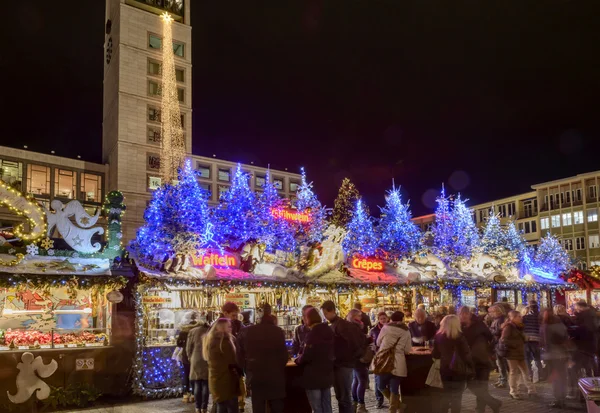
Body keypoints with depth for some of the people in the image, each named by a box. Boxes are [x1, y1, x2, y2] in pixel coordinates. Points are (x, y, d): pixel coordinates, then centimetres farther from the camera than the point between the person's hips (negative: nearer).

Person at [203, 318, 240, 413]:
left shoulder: (211, 340, 12)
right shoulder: (224, 340, -16)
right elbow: (232, 361, -15)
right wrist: (240, 372, 2)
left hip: (216, 379, 9)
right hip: (226, 380, -9)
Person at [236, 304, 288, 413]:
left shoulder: (245, 332, -2)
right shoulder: (278, 332, -8)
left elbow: (240, 357, 3)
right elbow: (284, 356, -4)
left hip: (255, 378, 1)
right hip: (275, 378, -1)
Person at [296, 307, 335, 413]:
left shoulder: (312, 333, -16)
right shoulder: (329, 332, 8)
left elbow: (306, 356, -19)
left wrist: (297, 360, 0)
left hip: (314, 376, -7)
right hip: (327, 375, 7)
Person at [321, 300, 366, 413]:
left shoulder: (341, 324, -16)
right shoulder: (333, 325, 13)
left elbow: (360, 338, -23)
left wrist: (352, 357, -15)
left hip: (343, 365, -9)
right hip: (338, 364, 9)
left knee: (344, 397, -3)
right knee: (340, 397, 16)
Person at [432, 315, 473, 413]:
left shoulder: (438, 336, -1)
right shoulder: (459, 336, -13)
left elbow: (435, 355, 5)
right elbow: (466, 354, -12)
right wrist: (471, 366, 3)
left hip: (444, 370, 4)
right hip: (458, 370, -4)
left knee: (444, 397, 15)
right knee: (456, 398, 5)